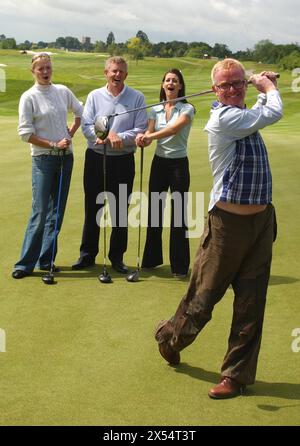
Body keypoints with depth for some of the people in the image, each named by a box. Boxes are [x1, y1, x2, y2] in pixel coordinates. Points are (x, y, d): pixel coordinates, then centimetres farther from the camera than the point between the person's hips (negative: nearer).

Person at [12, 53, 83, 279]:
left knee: (57, 210, 7)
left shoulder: (63, 91, 6)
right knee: (40, 211, -8)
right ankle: (26, 263, 0)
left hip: (65, 156, 5)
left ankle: (45, 260, 15)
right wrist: (53, 145, -12)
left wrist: (71, 133, 9)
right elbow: (26, 133, -9)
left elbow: (80, 112, 21)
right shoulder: (29, 97, -7)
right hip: (43, 158, -5)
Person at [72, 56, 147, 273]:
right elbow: (86, 125, -2)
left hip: (123, 160, -1)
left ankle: (117, 256, 19)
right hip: (96, 158, 1)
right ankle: (88, 254, 19)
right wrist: (107, 136, -17)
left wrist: (120, 138, -19)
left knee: (121, 209, 6)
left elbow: (141, 129, -5)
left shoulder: (137, 97, 1)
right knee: (92, 207, 7)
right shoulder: (94, 96, 5)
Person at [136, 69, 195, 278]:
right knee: (154, 211, 10)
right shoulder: (155, 110, 8)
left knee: (179, 214, -1)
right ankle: (152, 258, 24)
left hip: (179, 164, -4)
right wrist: (143, 138, -29)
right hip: (159, 162, 5)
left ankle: (180, 265, 9)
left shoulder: (187, 109, -6)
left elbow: (174, 129, -24)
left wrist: (150, 136, -35)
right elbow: (149, 132, -6)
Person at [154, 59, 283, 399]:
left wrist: (265, 87, 25)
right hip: (229, 221, -7)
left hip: (261, 219, 7)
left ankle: (237, 374, 17)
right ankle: (170, 338, 34)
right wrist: (268, 87, 6)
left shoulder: (244, 117, 13)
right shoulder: (223, 117, -14)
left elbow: (265, 113, 38)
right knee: (205, 292, 6)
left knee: (251, 303, 6)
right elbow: (273, 114, -12)